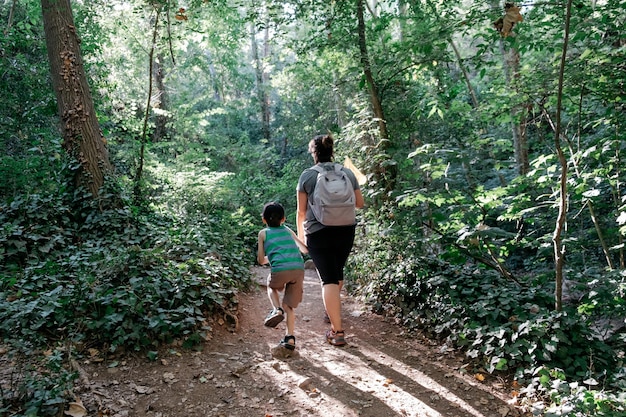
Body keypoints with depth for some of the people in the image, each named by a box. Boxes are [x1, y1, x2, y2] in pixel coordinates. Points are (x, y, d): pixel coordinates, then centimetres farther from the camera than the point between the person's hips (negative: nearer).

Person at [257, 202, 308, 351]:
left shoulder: (263, 233, 17)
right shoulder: (288, 230, 25)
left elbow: (261, 260, 15)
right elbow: (304, 249, 32)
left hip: (280, 270, -3)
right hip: (299, 269, 3)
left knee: (271, 286, 31)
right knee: (289, 305, 17)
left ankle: (277, 310, 7)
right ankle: (290, 337, 7)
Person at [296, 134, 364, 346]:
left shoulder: (307, 175, -4)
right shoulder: (348, 173, 3)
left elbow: (301, 211, -2)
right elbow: (360, 203, 10)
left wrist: (300, 235, 12)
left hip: (318, 232, -3)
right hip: (346, 231, 4)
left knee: (328, 279, -3)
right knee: (338, 272, 23)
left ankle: (338, 331, -8)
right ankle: (333, 312, 45)